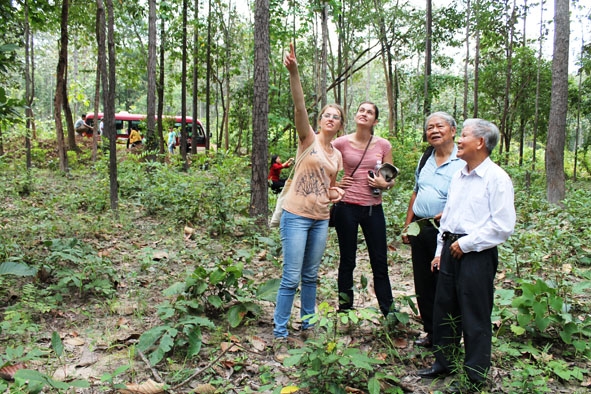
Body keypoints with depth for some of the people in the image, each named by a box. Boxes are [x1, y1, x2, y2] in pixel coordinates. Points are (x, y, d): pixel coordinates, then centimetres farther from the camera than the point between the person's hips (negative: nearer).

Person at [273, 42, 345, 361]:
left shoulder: (337, 155, 14)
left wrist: (335, 193, 2)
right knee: (291, 278, -4)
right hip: (296, 215, -6)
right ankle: (280, 335, 8)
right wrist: (293, 73, -33)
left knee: (311, 277, 15)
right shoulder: (308, 139, -1)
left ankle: (307, 326, 30)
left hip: (321, 219, 6)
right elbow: (299, 106, -19)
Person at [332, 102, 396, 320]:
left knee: (380, 262, 7)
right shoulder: (341, 142, -2)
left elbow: (391, 179, 8)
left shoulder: (384, 145, 2)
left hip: (373, 208, 1)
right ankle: (345, 308, 23)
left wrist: (385, 184, -13)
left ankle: (388, 311, 19)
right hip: (347, 207, -1)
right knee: (347, 260, 9)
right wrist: (334, 184, -3)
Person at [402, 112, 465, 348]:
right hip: (420, 229, 7)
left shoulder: (462, 161, -9)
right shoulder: (425, 159, 13)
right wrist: (407, 225, 15)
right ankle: (431, 332, 30)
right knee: (423, 284, 15)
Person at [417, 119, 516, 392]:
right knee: (444, 310, 16)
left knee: (475, 319, 4)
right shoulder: (458, 176, 12)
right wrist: (440, 251, 16)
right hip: (451, 249, 8)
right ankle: (443, 362, 34)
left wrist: (465, 244, -14)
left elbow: (503, 226, -17)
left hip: (477, 255, -8)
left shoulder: (497, 178, -12)